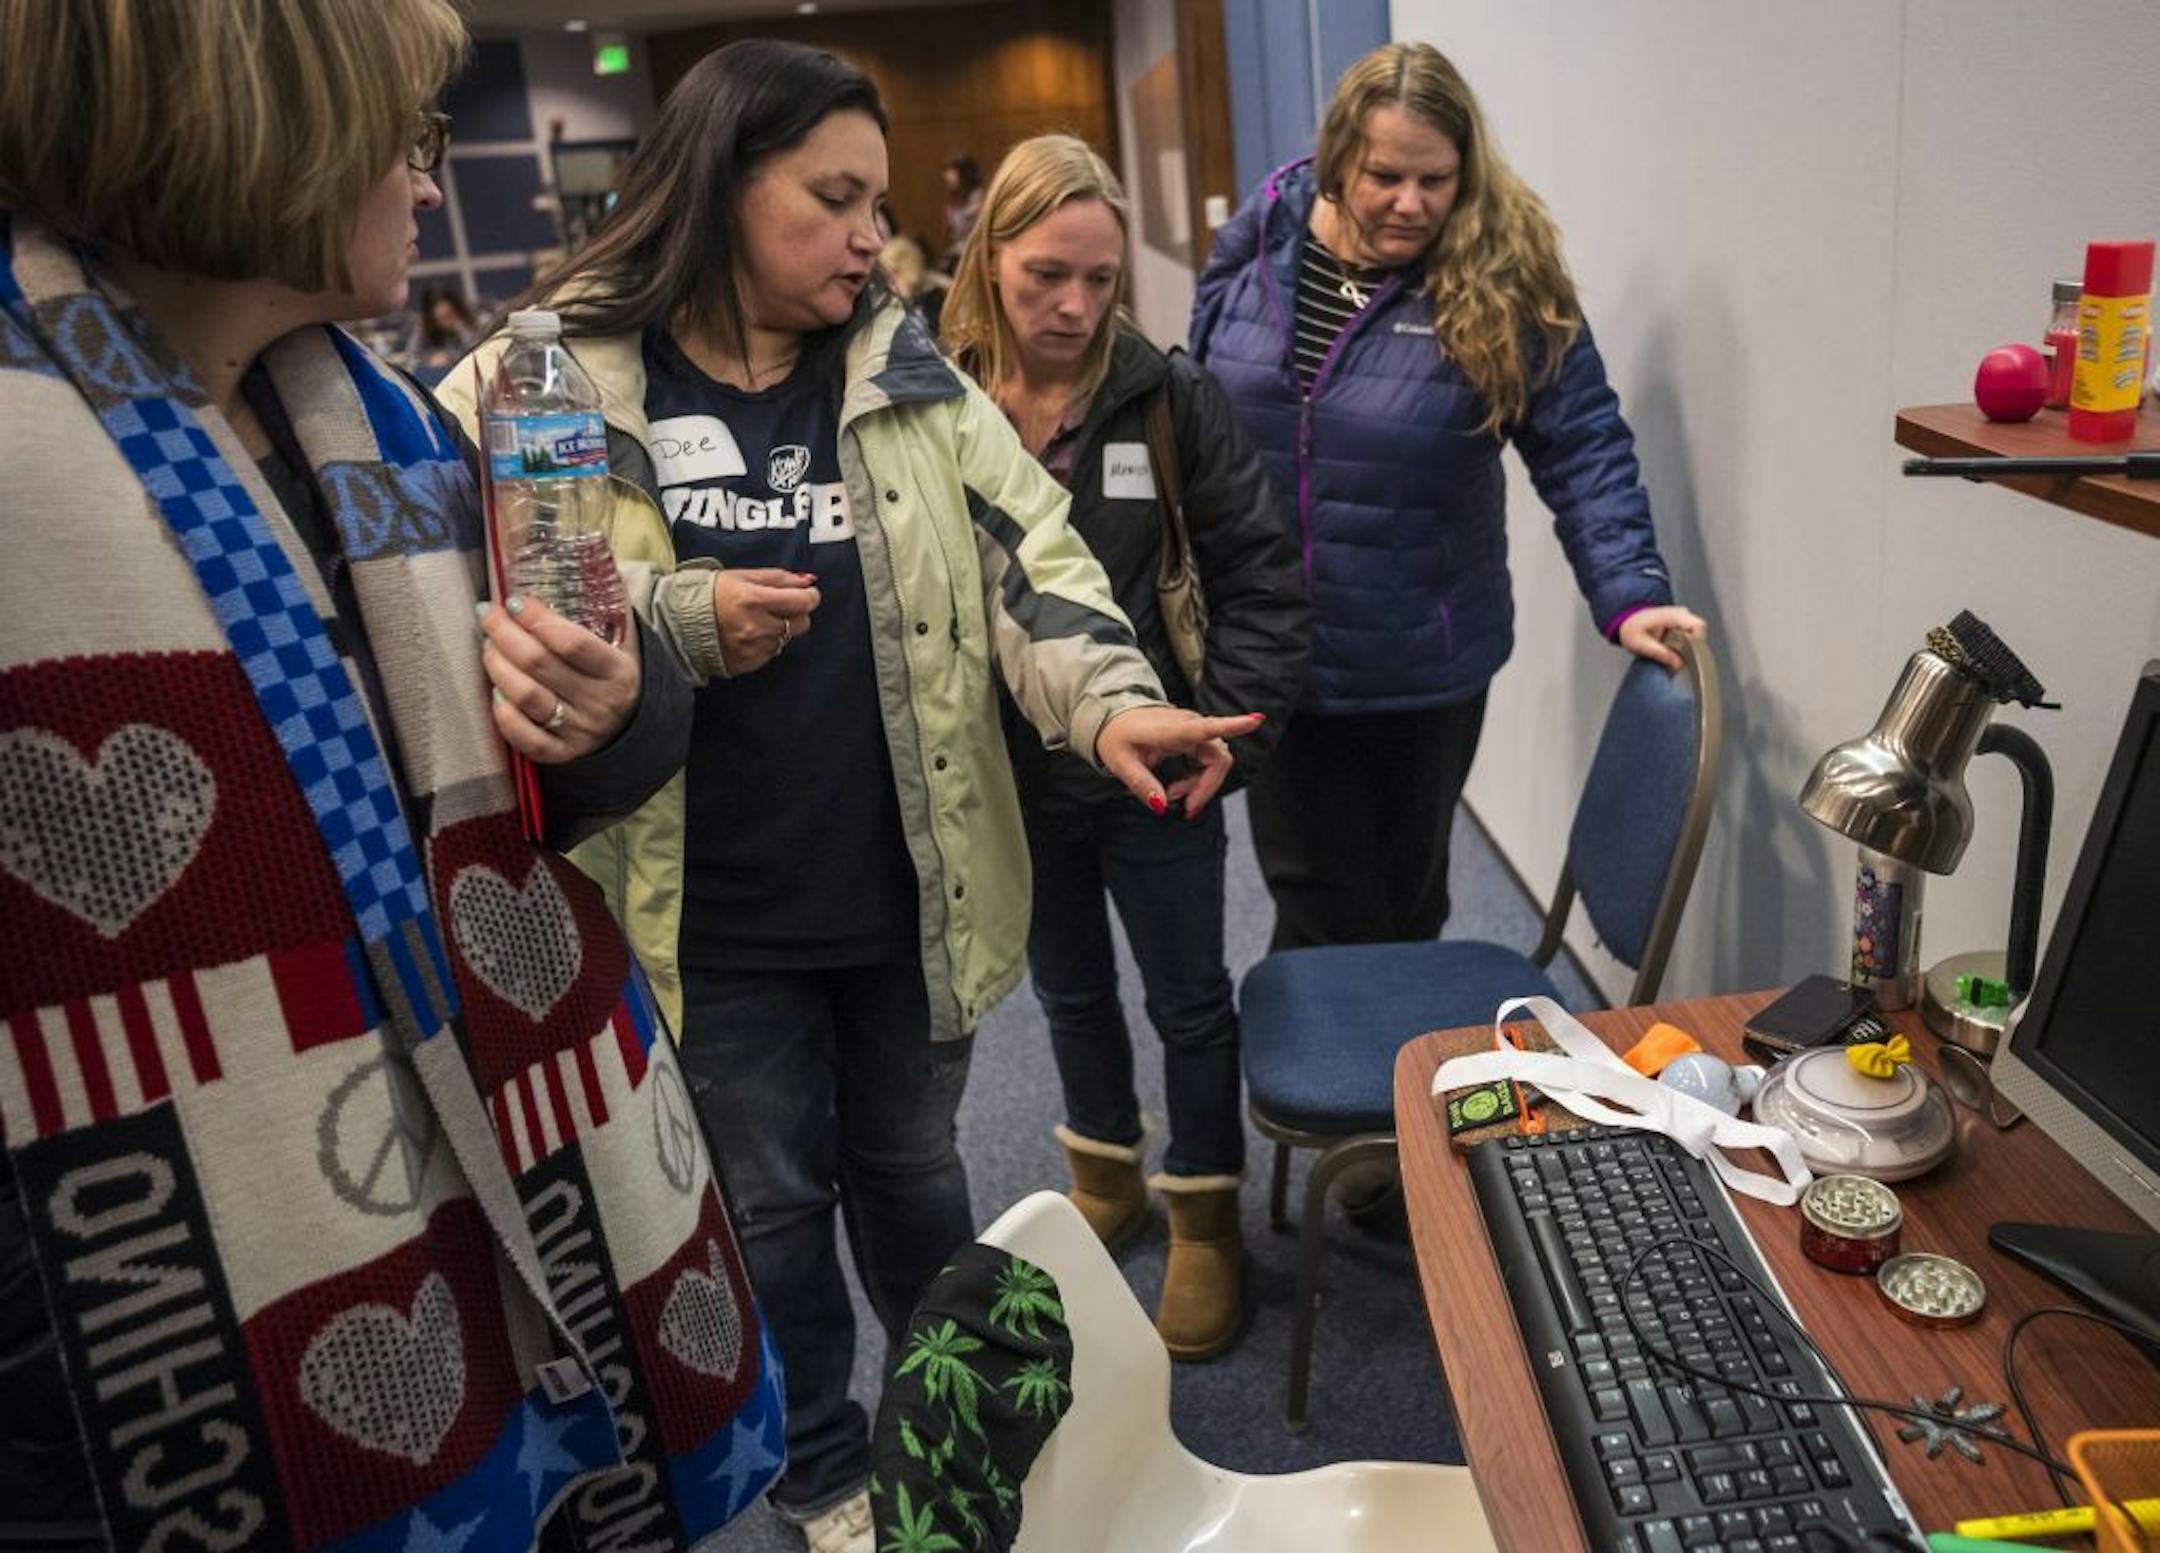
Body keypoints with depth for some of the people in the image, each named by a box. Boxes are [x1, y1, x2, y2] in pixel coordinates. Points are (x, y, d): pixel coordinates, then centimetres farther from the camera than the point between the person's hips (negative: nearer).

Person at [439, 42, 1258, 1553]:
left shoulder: (907, 370, 3)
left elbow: (1029, 550, -5)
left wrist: (1114, 699, -24)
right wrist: (680, 626, -21)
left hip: (910, 890, 3)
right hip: (715, 915, -2)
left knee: (912, 1165, 21)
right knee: (771, 1198, 16)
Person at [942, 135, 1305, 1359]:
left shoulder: (1170, 398, -11)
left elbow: (1262, 576, -8)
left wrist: (1228, 727, -15)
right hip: (1012, 777, 2)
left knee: (1189, 1000, 13)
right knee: (1071, 991, 22)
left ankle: (1207, 1218, 35)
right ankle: (1107, 1178, 46)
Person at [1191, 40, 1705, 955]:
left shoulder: (1503, 277, -10)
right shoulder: (1258, 244, -2)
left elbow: (1583, 450, -10)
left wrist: (1629, 596, -22)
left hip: (1423, 669, -1)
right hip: (1271, 661, 2)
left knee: (1407, 898, 18)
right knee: (1320, 911, 10)